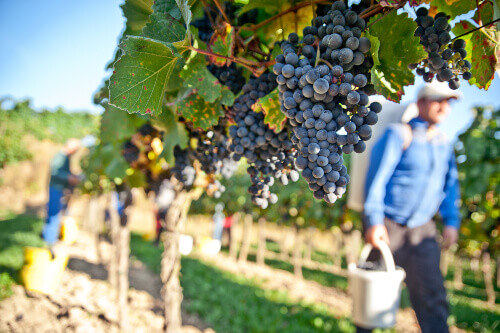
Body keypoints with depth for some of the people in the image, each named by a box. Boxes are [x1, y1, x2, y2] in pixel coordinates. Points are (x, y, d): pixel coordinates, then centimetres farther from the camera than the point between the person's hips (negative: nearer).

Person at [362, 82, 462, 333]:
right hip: (387, 226, -5)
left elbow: (450, 183, 19)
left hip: (422, 228, 5)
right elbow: (376, 177, -15)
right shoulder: (399, 134, -9)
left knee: (431, 293, -1)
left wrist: (451, 221, 8)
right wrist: (374, 221, -22)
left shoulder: (443, 144, 11)